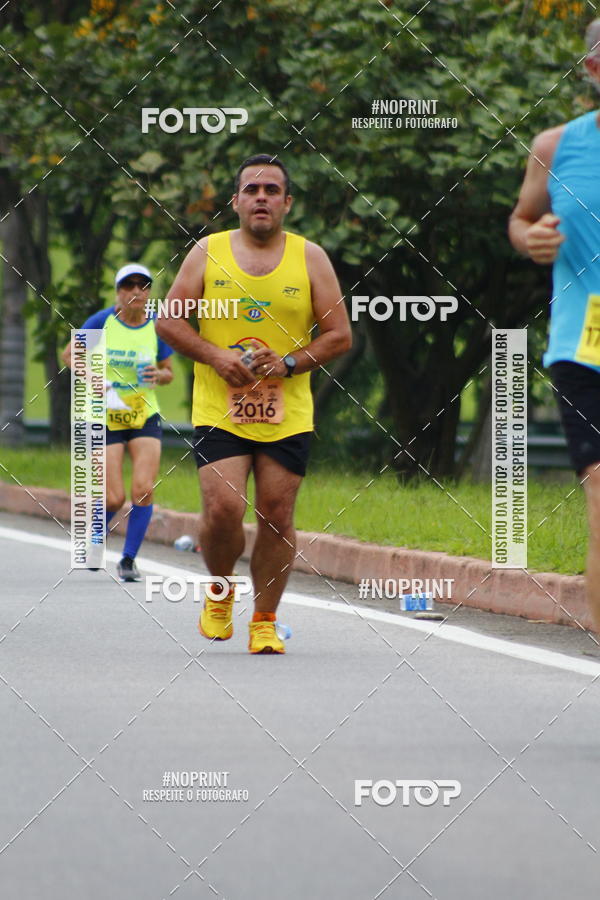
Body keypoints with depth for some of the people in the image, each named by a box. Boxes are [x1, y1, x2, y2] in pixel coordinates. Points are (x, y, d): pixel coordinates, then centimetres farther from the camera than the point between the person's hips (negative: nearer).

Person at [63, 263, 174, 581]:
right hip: (106, 419, -2)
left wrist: (159, 374, -11)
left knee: (143, 490, -14)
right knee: (114, 500, -7)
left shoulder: (158, 327, 0)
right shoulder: (102, 322, -7)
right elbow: (69, 354, 4)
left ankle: (128, 560, 3)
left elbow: (168, 373, 12)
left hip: (145, 417, 2)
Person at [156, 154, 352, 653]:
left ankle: (265, 621, 14)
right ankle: (220, 592, 14)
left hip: (288, 417, 1)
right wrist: (215, 356, -11)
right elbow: (169, 320, 5)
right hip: (218, 412, -1)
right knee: (223, 509, -14)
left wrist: (288, 363, -11)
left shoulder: (310, 257, 5)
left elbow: (340, 334, 4)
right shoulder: (208, 252, 5)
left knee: (277, 517, 0)